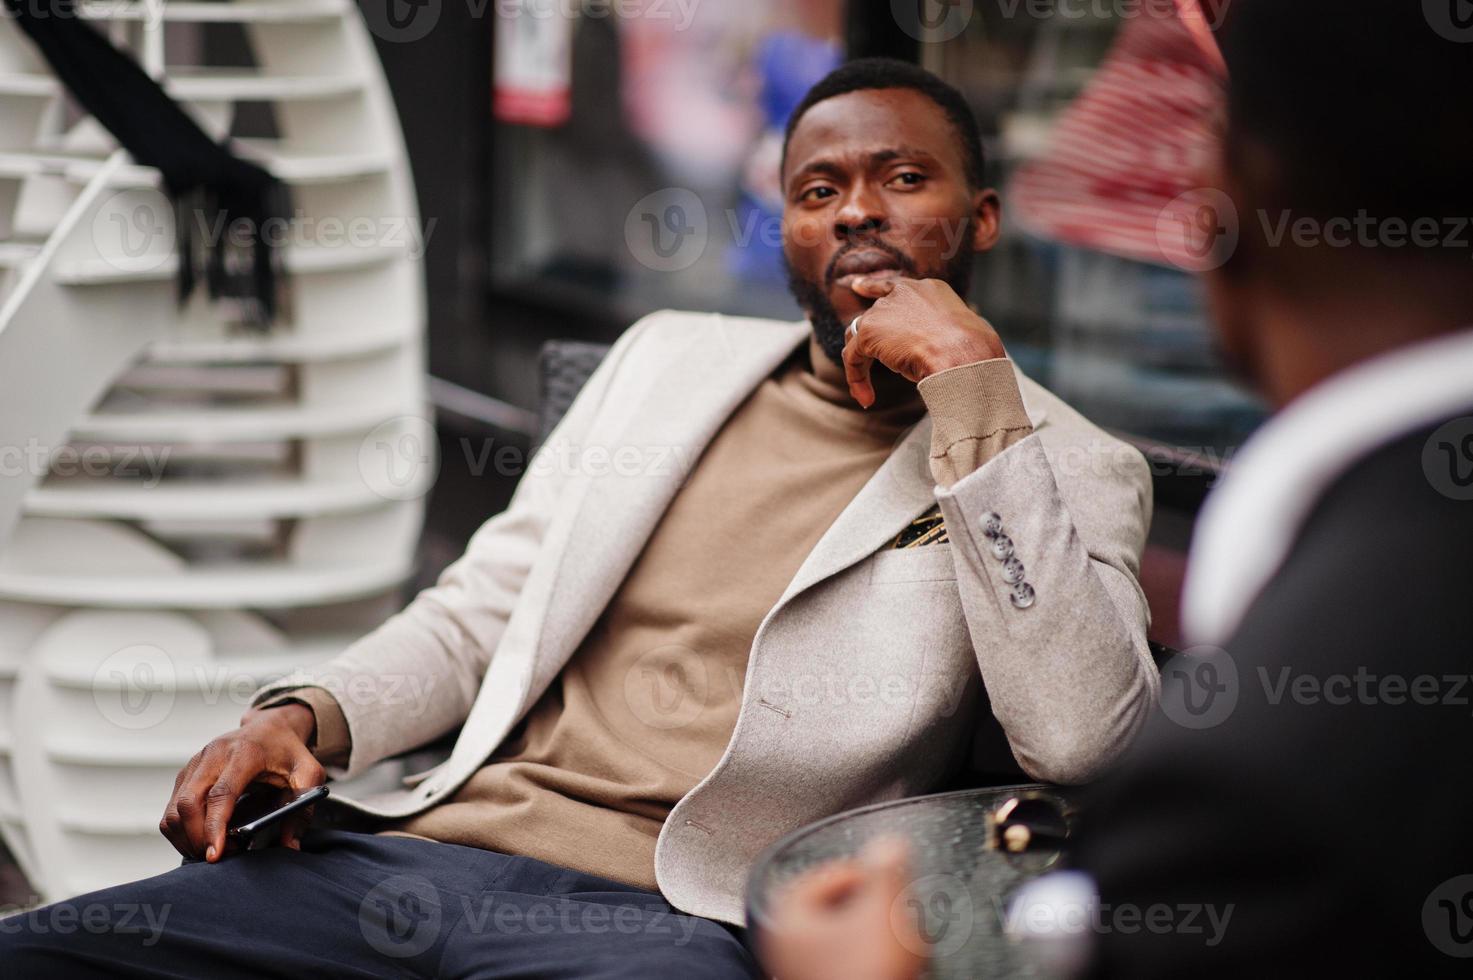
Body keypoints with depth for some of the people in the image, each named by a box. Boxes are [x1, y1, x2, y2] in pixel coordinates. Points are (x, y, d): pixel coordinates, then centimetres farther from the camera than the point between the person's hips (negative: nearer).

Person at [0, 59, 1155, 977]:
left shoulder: (1063, 467, 5)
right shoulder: (668, 357, 20)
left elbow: (1078, 741, -13)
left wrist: (971, 383, -13)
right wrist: (303, 716, 2)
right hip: (431, 848, 5)